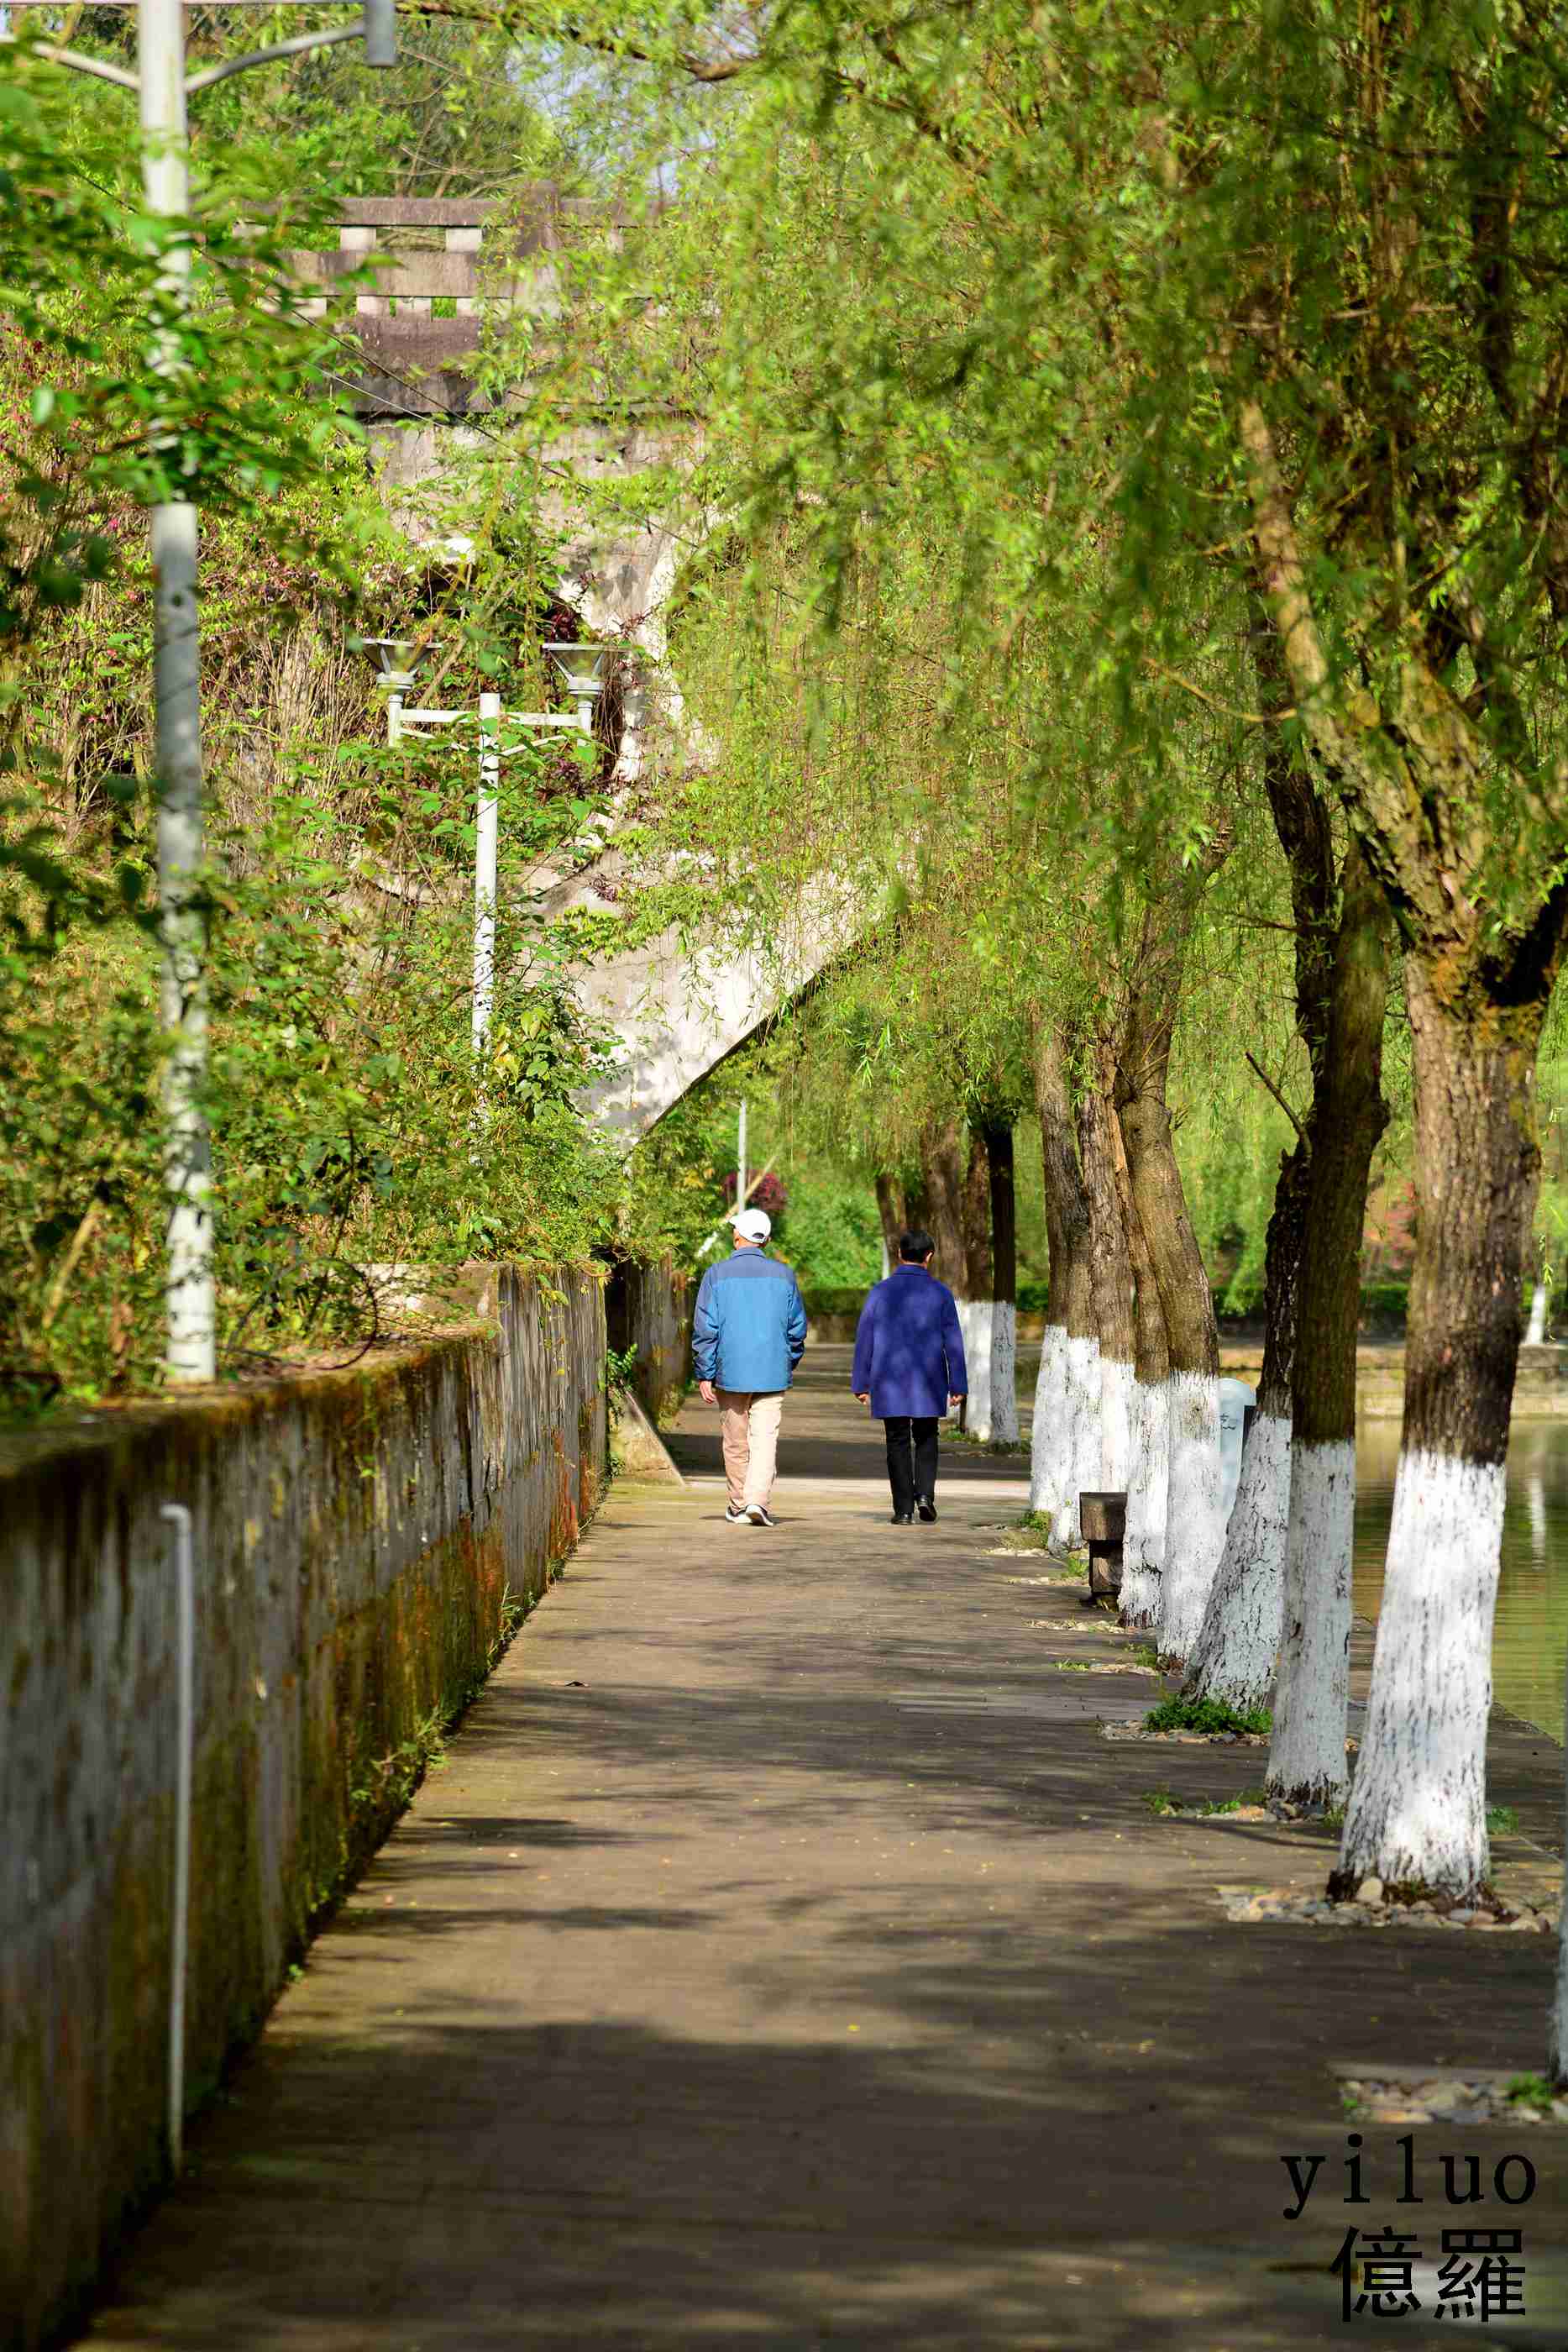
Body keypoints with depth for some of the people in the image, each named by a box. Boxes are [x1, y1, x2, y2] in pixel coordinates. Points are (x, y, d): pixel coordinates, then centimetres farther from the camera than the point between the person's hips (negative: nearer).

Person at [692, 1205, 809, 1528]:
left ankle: (738, 1507, 20)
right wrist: (790, 1365, 23)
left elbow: (705, 1330, -5)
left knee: (736, 1443, 11)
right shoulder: (783, 1274, 3)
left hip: (730, 1372, 0)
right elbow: (797, 1328, 9)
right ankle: (758, 1500, -22)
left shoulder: (717, 1274, -3)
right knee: (765, 1439, -5)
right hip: (772, 1373, 0)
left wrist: (704, 1376, 0)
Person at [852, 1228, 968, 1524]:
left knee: (898, 1443, 5)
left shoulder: (880, 1292, 0)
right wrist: (958, 1386, 1)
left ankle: (904, 1509, 2)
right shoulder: (940, 1293, -2)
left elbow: (864, 1341, 2)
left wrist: (861, 1385, 7)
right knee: (926, 1438, 16)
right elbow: (953, 1343, -2)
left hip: (889, 1383, 0)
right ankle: (924, 1494, -3)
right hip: (928, 1383, 0)